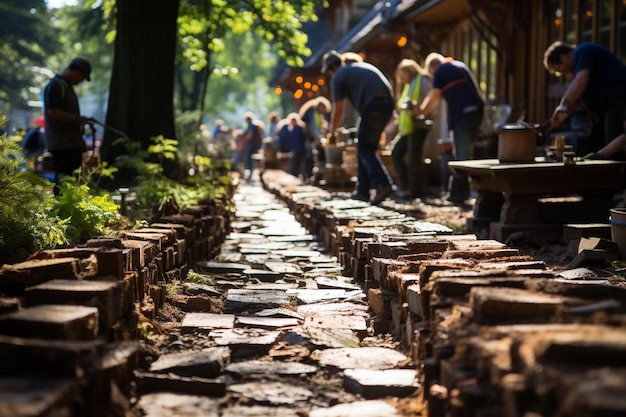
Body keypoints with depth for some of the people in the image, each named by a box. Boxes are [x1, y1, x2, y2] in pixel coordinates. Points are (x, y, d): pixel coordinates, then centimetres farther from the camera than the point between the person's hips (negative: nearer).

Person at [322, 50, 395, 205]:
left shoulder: (338, 77, 7)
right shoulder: (363, 67, 29)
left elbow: (338, 110, 5)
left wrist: (332, 133, 20)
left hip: (373, 106, -7)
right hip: (388, 103, 7)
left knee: (365, 148, -2)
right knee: (366, 147, 15)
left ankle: (383, 184, -21)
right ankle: (363, 190, 17)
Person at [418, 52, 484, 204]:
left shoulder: (440, 71, 0)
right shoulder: (460, 65, 25)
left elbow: (434, 97, 1)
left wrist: (422, 111, 18)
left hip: (462, 113, -8)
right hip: (477, 110, 8)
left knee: (461, 154, -5)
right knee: (463, 152, 15)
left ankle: (458, 193, -3)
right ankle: (460, 191, 20)